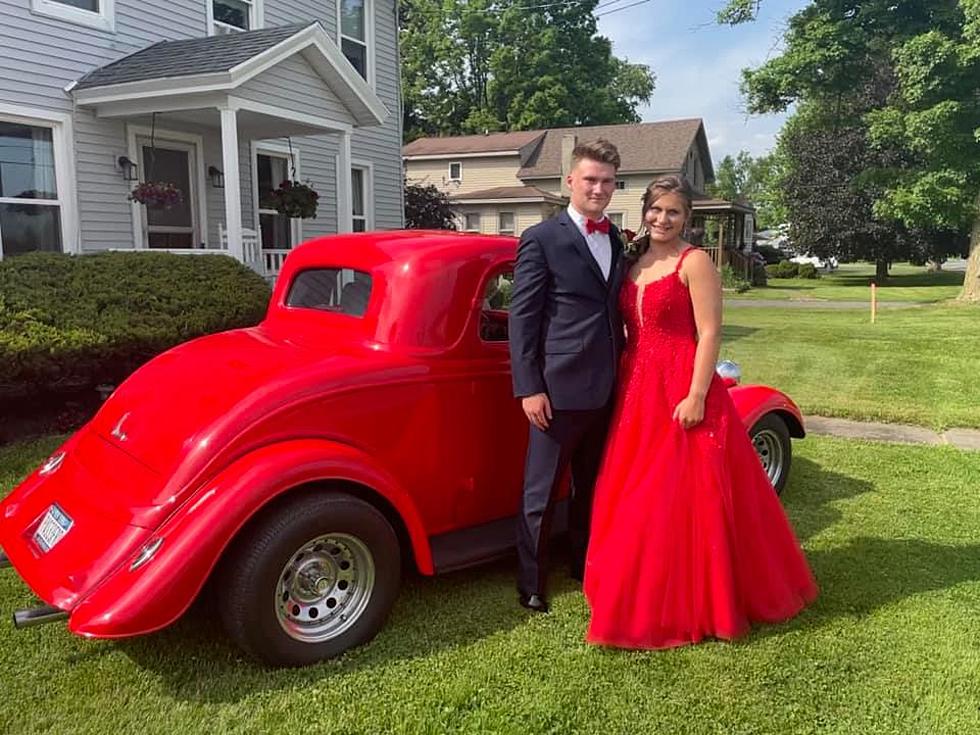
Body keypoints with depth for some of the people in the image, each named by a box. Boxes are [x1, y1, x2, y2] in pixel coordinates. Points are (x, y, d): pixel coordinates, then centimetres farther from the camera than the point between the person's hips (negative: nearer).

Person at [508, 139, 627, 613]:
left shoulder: (618, 241, 12)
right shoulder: (541, 239, -7)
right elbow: (521, 317, -10)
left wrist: (625, 372, 13)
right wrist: (529, 388, -14)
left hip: (608, 388, 7)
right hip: (560, 387, -6)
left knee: (593, 486, 19)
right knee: (541, 492, 5)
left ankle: (585, 566, 36)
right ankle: (531, 584, 18)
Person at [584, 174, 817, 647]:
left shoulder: (694, 262, -7)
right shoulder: (634, 263, 13)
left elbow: (709, 333, -14)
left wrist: (697, 396, -21)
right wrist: (624, 387, 11)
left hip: (683, 393, -7)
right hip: (637, 392, 7)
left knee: (682, 499, -1)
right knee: (635, 497, 12)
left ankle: (695, 604, 16)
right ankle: (646, 599, 29)